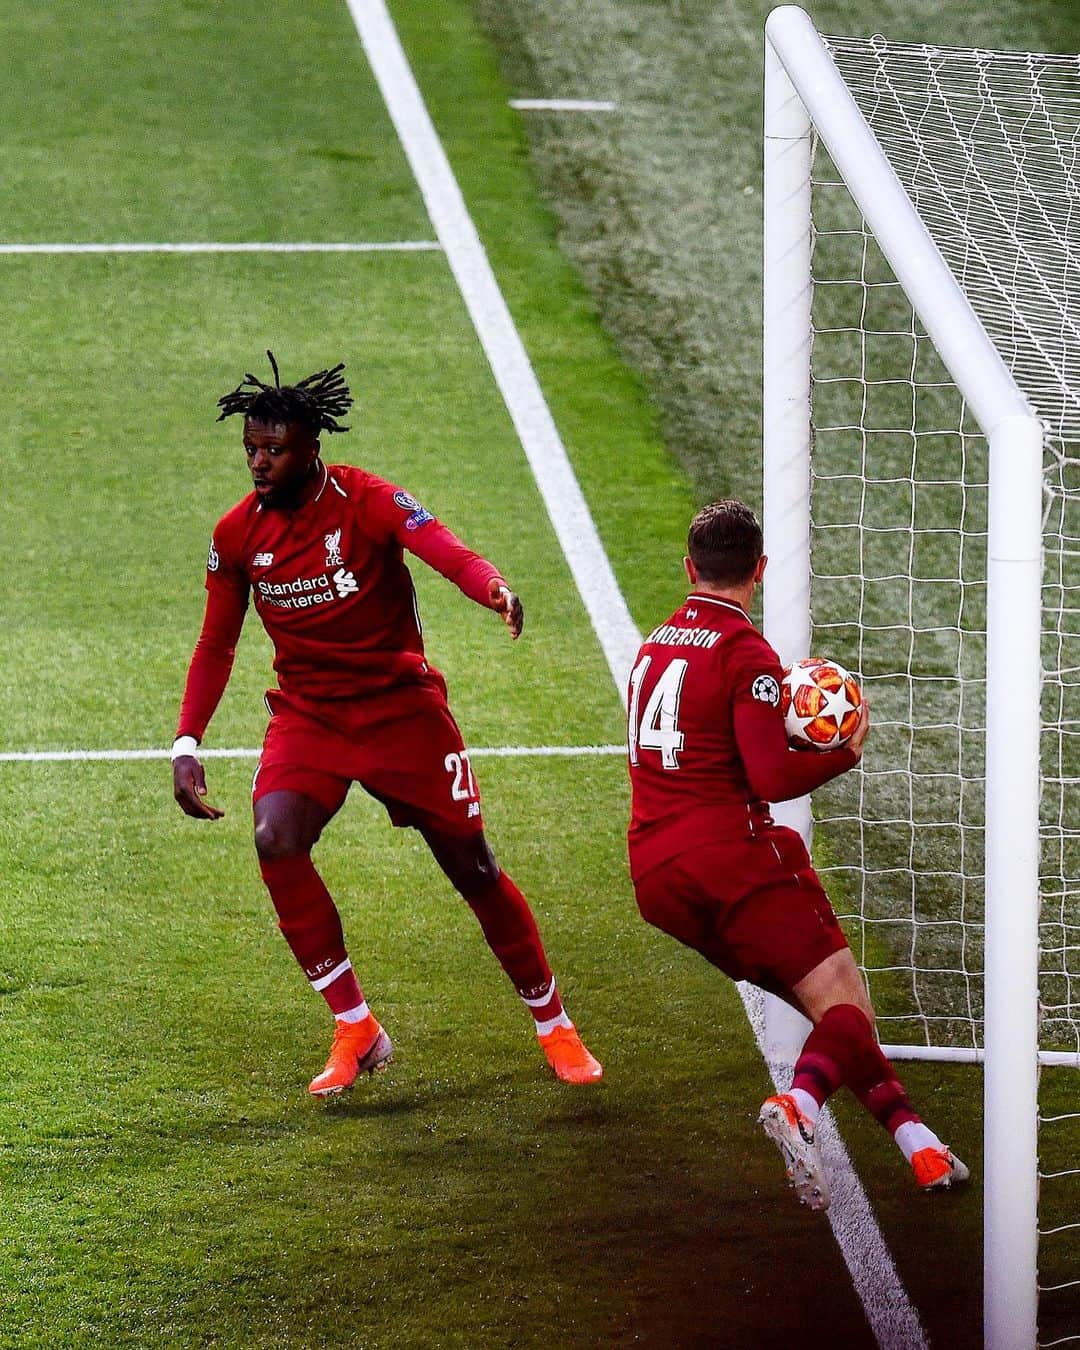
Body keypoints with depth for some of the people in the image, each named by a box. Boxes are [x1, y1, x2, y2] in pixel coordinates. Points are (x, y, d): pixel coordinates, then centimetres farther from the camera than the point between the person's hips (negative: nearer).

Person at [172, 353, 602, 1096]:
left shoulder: (367, 501, -16)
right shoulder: (237, 534, -3)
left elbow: (443, 548, -36)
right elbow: (216, 646, 9)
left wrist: (493, 587, -58)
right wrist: (187, 743, -1)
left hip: (402, 706, -3)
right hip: (308, 714, 3)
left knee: (473, 868, 2)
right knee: (276, 841, -25)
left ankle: (556, 1028, 23)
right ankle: (356, 1032, -14)